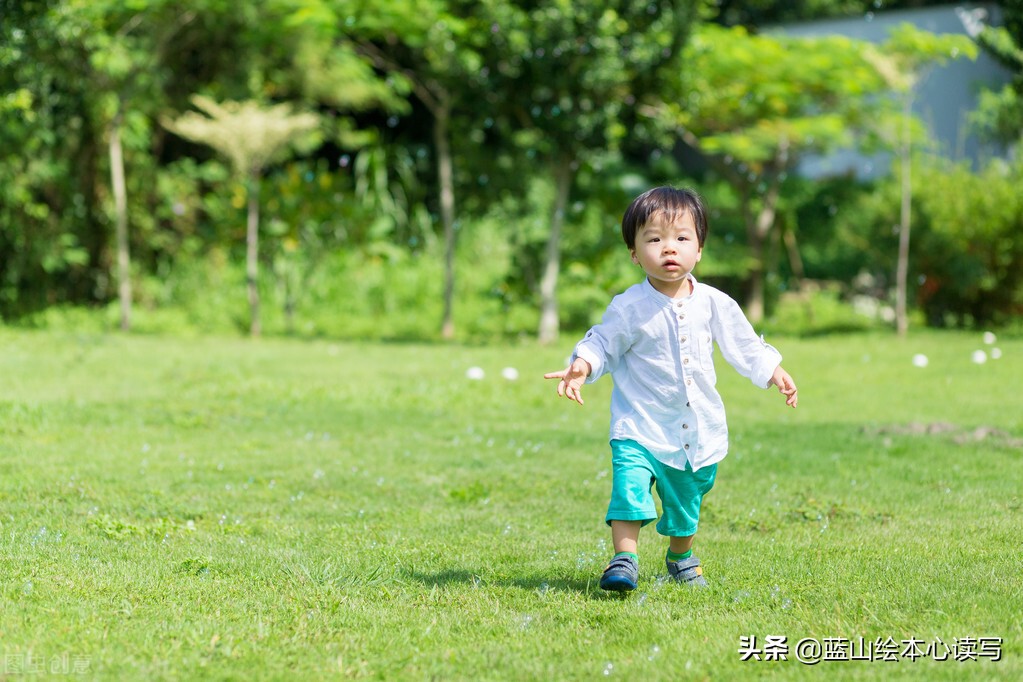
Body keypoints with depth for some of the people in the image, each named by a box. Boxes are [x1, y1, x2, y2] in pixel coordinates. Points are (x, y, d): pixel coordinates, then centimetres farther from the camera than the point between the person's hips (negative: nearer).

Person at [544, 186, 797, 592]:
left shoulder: (713, 304, -1)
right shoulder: (629, 307, -11)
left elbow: (745, 345, 11)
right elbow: (604, 344, -4)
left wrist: (775, 374, 9)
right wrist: (581, 367, -21)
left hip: (698, 430, 3)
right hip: (640, 425, -3)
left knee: (686, 499, 16)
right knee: (629, 486, -23)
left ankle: (681, 558, 40)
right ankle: (624, 560, -18)